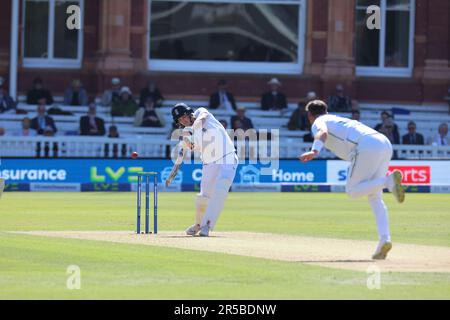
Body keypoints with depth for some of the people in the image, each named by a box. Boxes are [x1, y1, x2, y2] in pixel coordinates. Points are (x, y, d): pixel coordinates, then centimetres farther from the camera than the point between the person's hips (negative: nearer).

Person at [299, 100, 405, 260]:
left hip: (368, 147, -8)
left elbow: (323, 133, -11)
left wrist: (314, 151, -30)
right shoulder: (339, 120, 36)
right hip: (386, 145, 8)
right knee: (375, 197, 13)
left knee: (352, 191, 2)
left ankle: (388, 181, -21)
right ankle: (385, 239, -4)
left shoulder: (318, 123, 12)